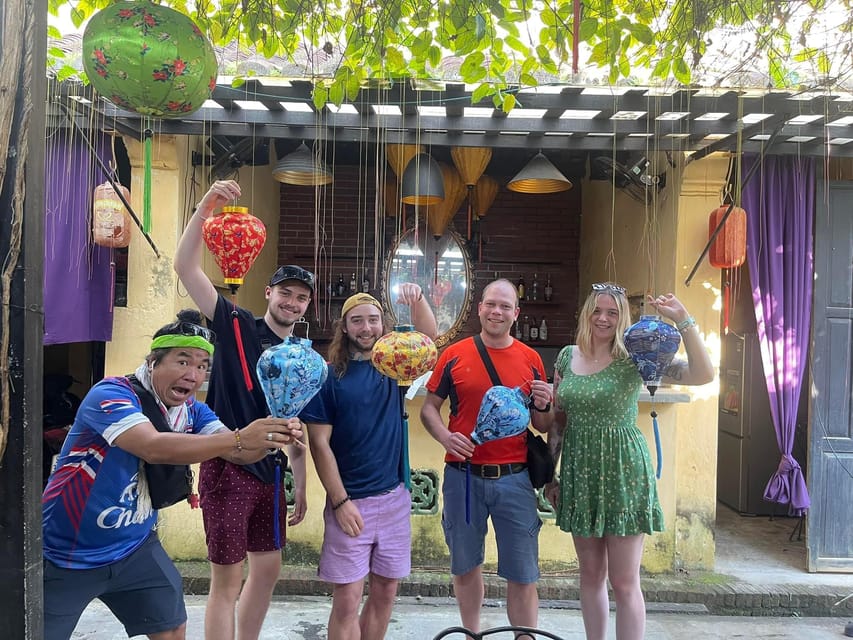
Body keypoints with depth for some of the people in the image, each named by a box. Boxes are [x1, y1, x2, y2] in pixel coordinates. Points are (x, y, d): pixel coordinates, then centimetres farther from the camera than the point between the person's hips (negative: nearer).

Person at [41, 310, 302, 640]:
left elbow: (236, 453, -10)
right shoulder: (111, 394, -25)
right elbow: (154, 448, -41)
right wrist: (240, 437, -47)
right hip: (67, 554, -6)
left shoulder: (191, 410, -3)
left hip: (134, 547, 6)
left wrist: (274, 436, -32)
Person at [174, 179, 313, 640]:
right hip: (228, 468, -6)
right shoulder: (236, 325, -5)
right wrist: (204, 210, -26)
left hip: (270, 473, 6)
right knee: (228, 578, 2)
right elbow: (185, 267, -14)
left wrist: (300, 487, 12)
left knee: (268, 567, 18)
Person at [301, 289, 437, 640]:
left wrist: (417, 299, -23)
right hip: (350, 500, -4)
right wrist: (340, 501, -12)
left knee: (385, 592, 14)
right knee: (347, 599, 2)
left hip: (394, 496, 4)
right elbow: (319, 443, -9)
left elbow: (428, 334, -3)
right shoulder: (329, 376, -7)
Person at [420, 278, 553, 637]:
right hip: (462, 476, 0)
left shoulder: (530, 359, 3)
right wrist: (444, 436, -14)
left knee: (523, 574, 5)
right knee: (465, 565, 16)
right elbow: (429, 408, 5)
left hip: (514, 479, 0)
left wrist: (544, 406, -12)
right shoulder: (454, 355, 0)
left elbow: (543, 426, 10)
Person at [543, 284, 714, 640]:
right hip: (579, 471, 4)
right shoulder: (567, 357, 4)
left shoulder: (634, 357, -8)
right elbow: (557, 420, 10)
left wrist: (682, 319, -25)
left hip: (623, 471, -4)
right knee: (591, 574, 16)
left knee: (624, 582, 3)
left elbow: (703, 375, -19)